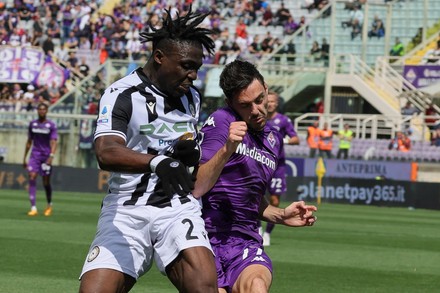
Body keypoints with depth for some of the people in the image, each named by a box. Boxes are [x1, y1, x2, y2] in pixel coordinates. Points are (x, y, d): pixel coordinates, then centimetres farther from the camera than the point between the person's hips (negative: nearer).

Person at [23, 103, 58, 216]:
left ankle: (49, 205, 30)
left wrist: (51, 156, -24)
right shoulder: (32, 124, 8)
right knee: (32, 178, -15)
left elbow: (53, 142, -10)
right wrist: (24, 158, 15)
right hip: (35, 155, 2)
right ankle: (33, 208, -17)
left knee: (46, 182, 4)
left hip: (46, 156, -2)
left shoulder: (51, 125, -3)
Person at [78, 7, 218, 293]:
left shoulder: (192, 97, 13)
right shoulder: (121, 95, -8)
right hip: (126, 210, -3)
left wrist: (192, 153, 2)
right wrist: (157, 162, -44)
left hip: (179, 207, 3)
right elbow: (106, 154, -26)